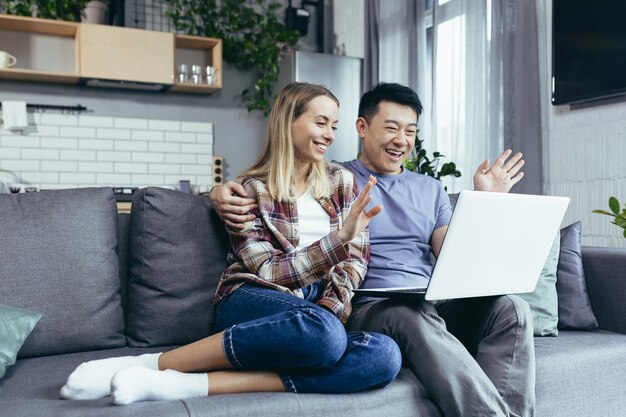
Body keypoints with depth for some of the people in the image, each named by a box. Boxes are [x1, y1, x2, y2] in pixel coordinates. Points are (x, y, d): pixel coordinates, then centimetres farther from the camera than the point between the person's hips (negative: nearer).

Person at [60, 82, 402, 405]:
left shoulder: (342, 180, 13)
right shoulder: (250, 190, 1)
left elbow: (356, 258, 8)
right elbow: (268, 272, -8)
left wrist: (331, 307, -12)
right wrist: (339, 238, -20)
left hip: (316, 311, 5)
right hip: (254, 304, -4)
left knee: (386, 355, -32)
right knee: (323, 332, -40)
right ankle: (150, 364, -27)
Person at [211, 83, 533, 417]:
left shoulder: (431, 189, 22)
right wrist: (223, 193, -14)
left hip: (434, 306, 5)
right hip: (367, 309, -4)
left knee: (511, 308, -23)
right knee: (415, 315, -38)